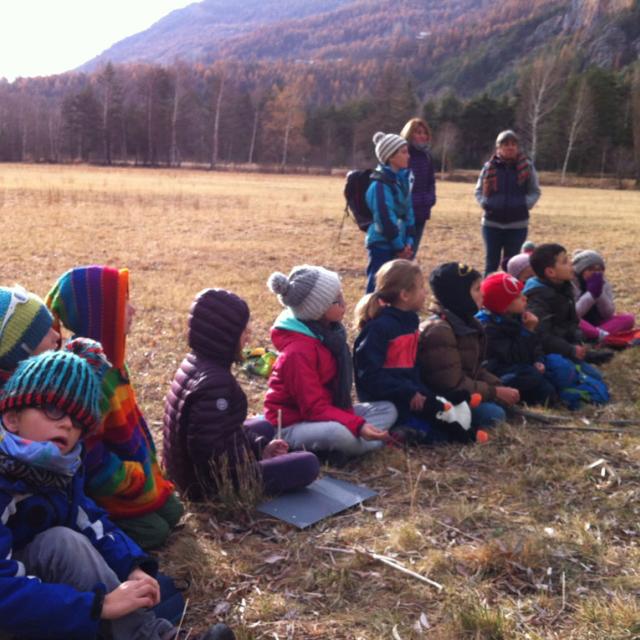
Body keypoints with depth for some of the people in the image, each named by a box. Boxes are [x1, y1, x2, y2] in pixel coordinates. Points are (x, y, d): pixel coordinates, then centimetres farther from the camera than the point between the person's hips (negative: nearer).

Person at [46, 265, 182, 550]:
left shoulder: (106, 359, 1)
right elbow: (88, 456, -29)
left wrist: (146, 471, 10)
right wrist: (136, 481, -18)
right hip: (106, 488, -9)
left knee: (172, 512, 13)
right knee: (154, 532, -6)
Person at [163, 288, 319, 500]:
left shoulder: (195, 363, 1)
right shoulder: (213, 382, -29)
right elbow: (208, 453, -30)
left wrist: (260, 446, 9)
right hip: (210, 482, -10)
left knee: (266, 428, 29)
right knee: (308, 464, -7)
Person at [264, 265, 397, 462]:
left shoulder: (328, 331, 0)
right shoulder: (298, 351, -27)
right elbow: (314, 408, -26)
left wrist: (353, 422, -6)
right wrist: (357, 426, -36)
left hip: (327, 412, 9)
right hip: (292, 425, -9)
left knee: (387, 409, 3)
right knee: (340, 433, -40)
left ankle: (337, 449, -14)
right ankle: (377, 440, -9)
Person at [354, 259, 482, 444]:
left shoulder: (409, 321, 12)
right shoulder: (379, 327, -16)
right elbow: (369, 374, -21)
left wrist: (420, 392, 4)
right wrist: (408, 394, -24)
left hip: (409, 392, 10)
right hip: (385, 400, -9)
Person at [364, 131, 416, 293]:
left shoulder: (402, 179, 10)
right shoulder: (380, 184, -16)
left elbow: (408, 212, 11)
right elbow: (385, 219, -20)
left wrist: (409, 242, 2)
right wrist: (400, 246, -12)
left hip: (398, 247, 8)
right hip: (382, 245, -8)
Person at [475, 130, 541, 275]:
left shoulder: (527, 166, -1)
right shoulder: (489, 166, 0)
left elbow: (535, 191, 6)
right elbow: (479, 190, 9)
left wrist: (526, 204, -10)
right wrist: (484, 203, -8)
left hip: (517, 224, -1)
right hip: (492, 223, 1)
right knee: (491, 262, 7)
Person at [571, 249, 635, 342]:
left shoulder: (604, 284, 3)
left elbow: (609, 313, -5)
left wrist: (599, 293, -19)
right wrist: (591, 293, -25)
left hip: (598, 324, 5)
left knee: (628, 318, -16)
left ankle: (599, 334, -35)